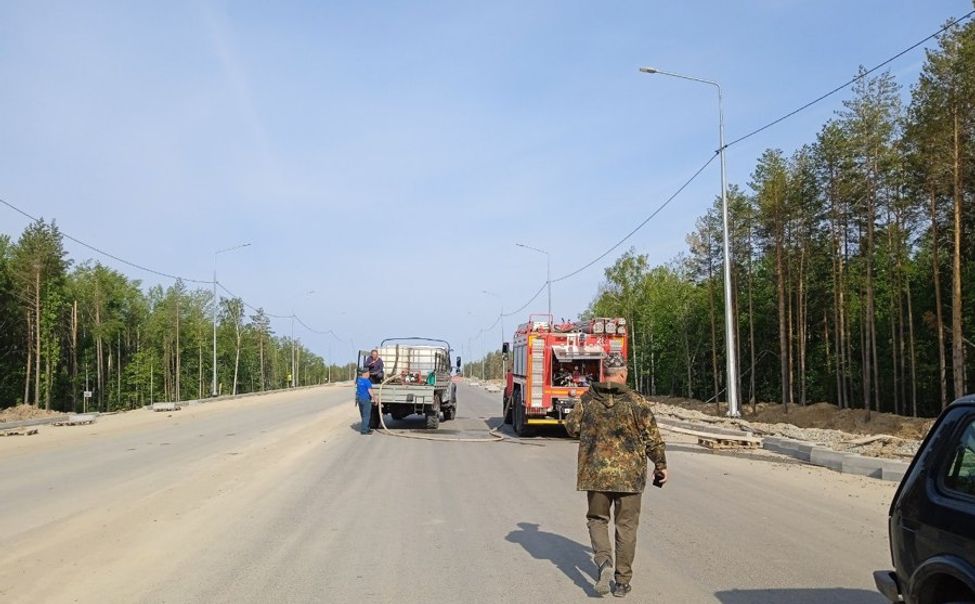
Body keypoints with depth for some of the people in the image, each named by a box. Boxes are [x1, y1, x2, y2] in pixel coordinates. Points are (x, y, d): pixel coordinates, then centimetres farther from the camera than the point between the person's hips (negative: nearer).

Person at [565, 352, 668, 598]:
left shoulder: (588, 399, -3)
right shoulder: (636, 401, -9)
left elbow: (572, 427, 5)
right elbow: (652, 437, -5)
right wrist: (661, 465, 9)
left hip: (596, 472, 1)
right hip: (630, 474, -1)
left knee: (597, 518, 18)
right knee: (626, 525, 10)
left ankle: (603, 561, -6)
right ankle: (622, 581, 13)